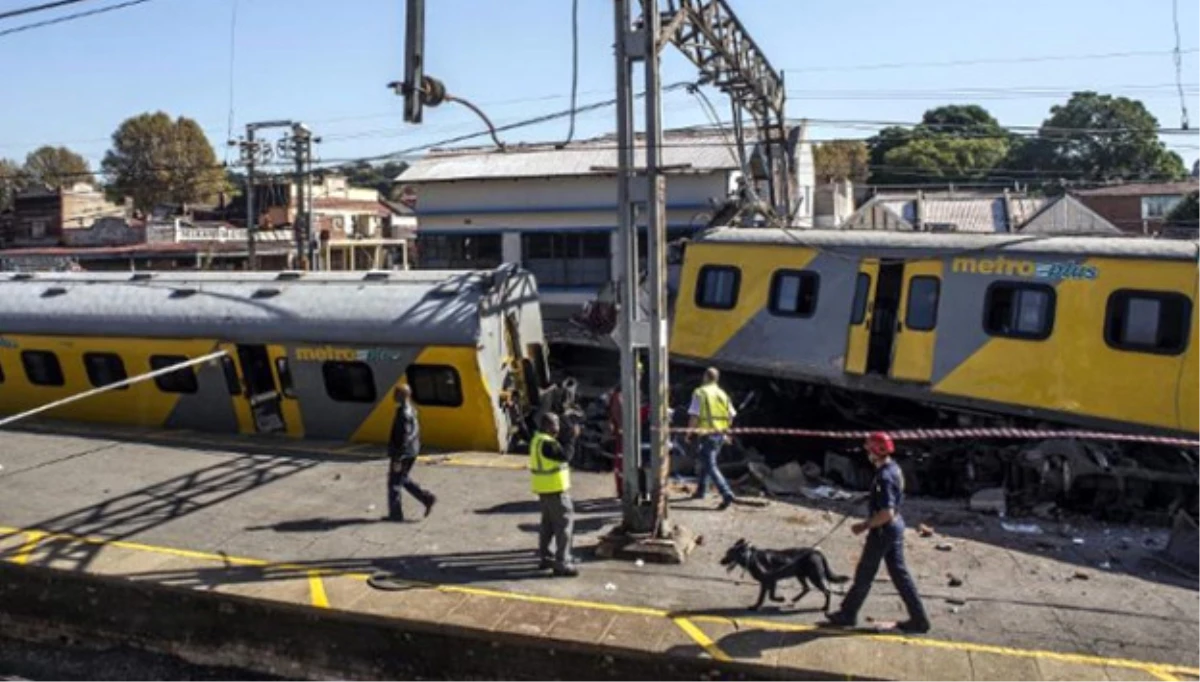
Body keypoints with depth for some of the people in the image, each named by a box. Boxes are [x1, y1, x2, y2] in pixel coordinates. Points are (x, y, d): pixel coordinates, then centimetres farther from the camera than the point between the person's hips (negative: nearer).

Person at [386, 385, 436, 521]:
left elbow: (404, 437, -24)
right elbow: (416, 431, 17)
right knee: (404, 479, 21)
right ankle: (427, 498, 14)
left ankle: (395, 514, 10)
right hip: (412, 452, 10)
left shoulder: (403, 413, -22)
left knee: (394, 483, 2)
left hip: (402, 454, -10)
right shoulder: (411, 410, 9)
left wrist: (398, 459, -21)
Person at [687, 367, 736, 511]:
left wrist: (689, 433, -4)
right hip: (720, 434, 7)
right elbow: (732, 414, 11)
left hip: (707, 434, -7)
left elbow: (694, 415, -13)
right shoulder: (722, 394, 11)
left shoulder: (700, 393, -7)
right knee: (706, 461, 23)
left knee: (711, 466, -8)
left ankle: (727, 494, -22)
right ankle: (701, 490, 33)